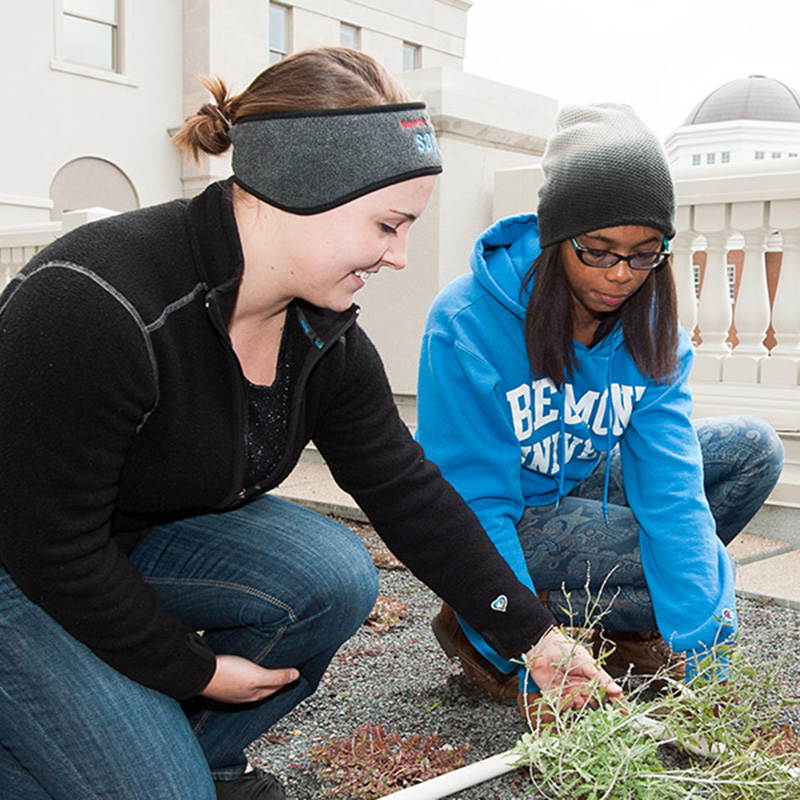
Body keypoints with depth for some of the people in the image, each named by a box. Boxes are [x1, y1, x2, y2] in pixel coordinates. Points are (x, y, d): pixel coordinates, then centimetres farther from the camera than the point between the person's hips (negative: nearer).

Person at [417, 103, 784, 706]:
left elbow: (670, 485, -20)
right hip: (507, 516, -6)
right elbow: (474, 505, -26)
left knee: (753, 449, -6)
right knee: (717, 573, -21)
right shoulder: (467, 323, -27)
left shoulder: (652, 330, -11)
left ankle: (605, 625, 1)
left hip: (581, 490, 6)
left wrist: (699, 653, -29)